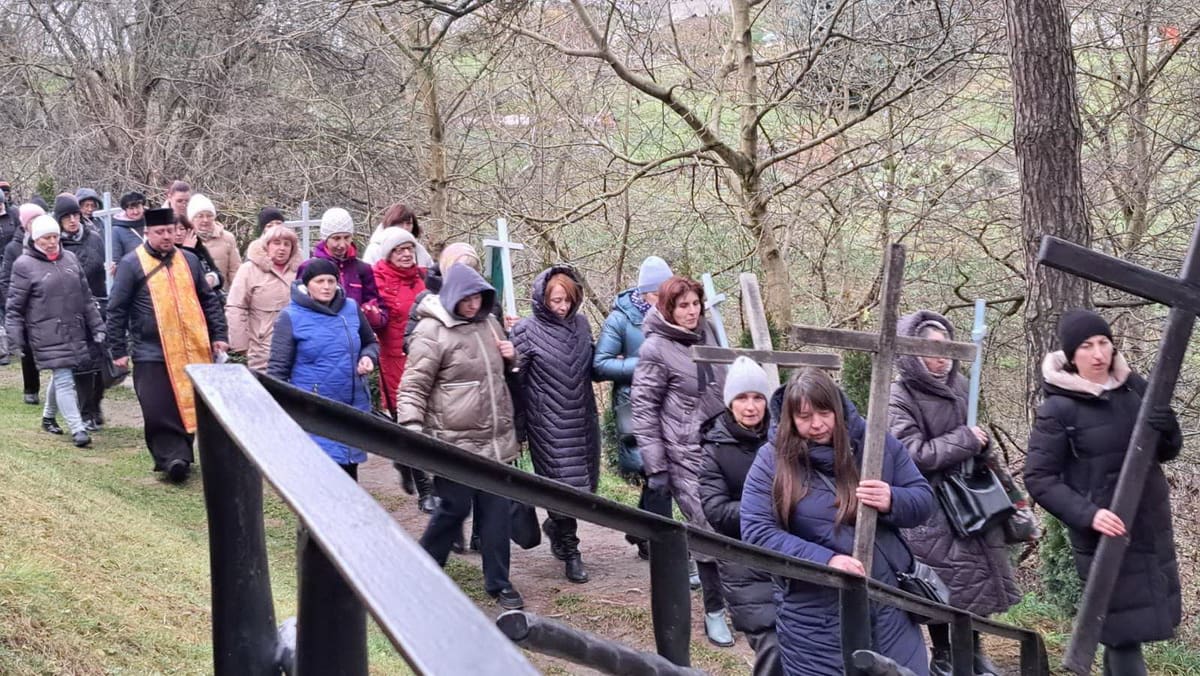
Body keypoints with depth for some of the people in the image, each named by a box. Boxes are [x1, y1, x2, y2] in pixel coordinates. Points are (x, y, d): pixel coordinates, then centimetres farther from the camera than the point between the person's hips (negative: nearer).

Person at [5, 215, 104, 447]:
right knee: (64, 380, -9)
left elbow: (85, 297, 13)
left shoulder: (69, 258, 8)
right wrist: (16, 338, -7)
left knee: (60, 377, 17)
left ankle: (49, 417, 37)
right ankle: (77, 429, -8)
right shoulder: (24, 265, -7)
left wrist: (96, 326, 11)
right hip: (47, 334, -5)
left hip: (74, 331, 5)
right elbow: (14, 306, -4)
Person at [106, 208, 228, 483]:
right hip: (151, 353, -4)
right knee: (158, 410, -10)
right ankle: (173, 457, -5)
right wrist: (118, 350, -3)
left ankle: (179, 457, 22)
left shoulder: (188, 260, 11)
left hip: (191, 351, 4)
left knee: (189, 407, 9)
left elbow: (209, 300, 18)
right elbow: (116, 310, -1)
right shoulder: (132, 264, -2)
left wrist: (218, 335, 11)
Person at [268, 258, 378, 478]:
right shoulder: (291, 317, -5)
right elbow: (277, 369, -3)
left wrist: (368, 357, -2)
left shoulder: (351, 309, 6)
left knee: (348, 469, 15)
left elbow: (371, 343, 22)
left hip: (353, 409, 5)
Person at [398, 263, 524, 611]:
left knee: (496, 510, 9)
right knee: (453, 509, 2)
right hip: (454, 442, -6)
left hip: (495, 439, 7)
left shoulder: (488, 322, 11)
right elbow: (413, 386, -13)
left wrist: (511, 357, 5)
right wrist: (413, 430, -22)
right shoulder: (432, 331, -12)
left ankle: (498, 582, 20)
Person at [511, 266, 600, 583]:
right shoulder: (527, 331, -8)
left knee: (585, 482, 10)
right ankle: (569, 551, 9)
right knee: (562, 481, -3)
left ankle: (556, 524, 37)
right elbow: (516, 379, -7)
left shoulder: (580, 324, 6)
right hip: (548, 423, -5)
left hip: (581, 419, 5)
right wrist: (519, 427, -6)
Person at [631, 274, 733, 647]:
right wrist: (655, 466, -11)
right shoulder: (656, 348, -10)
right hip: (685, 455, -6)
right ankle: (715, 611, 6)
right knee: (709, 530, -6)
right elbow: (644, 408, -9)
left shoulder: (705, 333, 9)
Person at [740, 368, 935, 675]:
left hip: (889, 605, 3)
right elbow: (757, 531, -14)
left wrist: (892, 501, -19)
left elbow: (924, 500, 5)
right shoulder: (772, 459, -7)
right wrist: (825, 560, -24)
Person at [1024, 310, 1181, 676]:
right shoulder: (1058, 409, -13)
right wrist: (1087, 514, -24)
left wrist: (1168, 431, -17)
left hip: (1151, 525, 6)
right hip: (1105, 532, -5)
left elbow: (1165, 453, 6)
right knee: (1124, 627, -6)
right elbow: (1038, 478, -11)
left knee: (1148, 615, 14)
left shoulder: (1134, 386, 1)